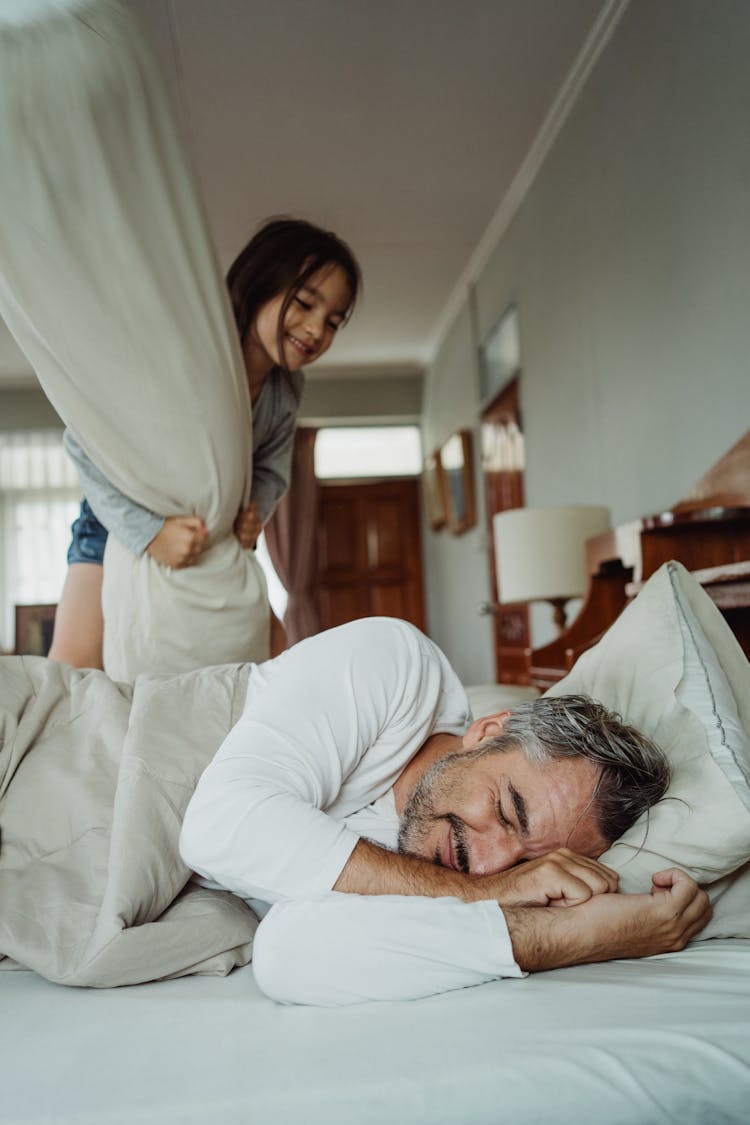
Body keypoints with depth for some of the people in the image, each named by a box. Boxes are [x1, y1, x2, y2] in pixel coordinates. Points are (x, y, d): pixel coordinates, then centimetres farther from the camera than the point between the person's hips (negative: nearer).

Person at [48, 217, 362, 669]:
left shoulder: (288, 388, -10)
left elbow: (271, 472, 1)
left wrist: (254, 514, -22)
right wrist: (148, 530, -39)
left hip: (211, 539, 5)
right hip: (121, 520, -4)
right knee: (72, 672, -14)